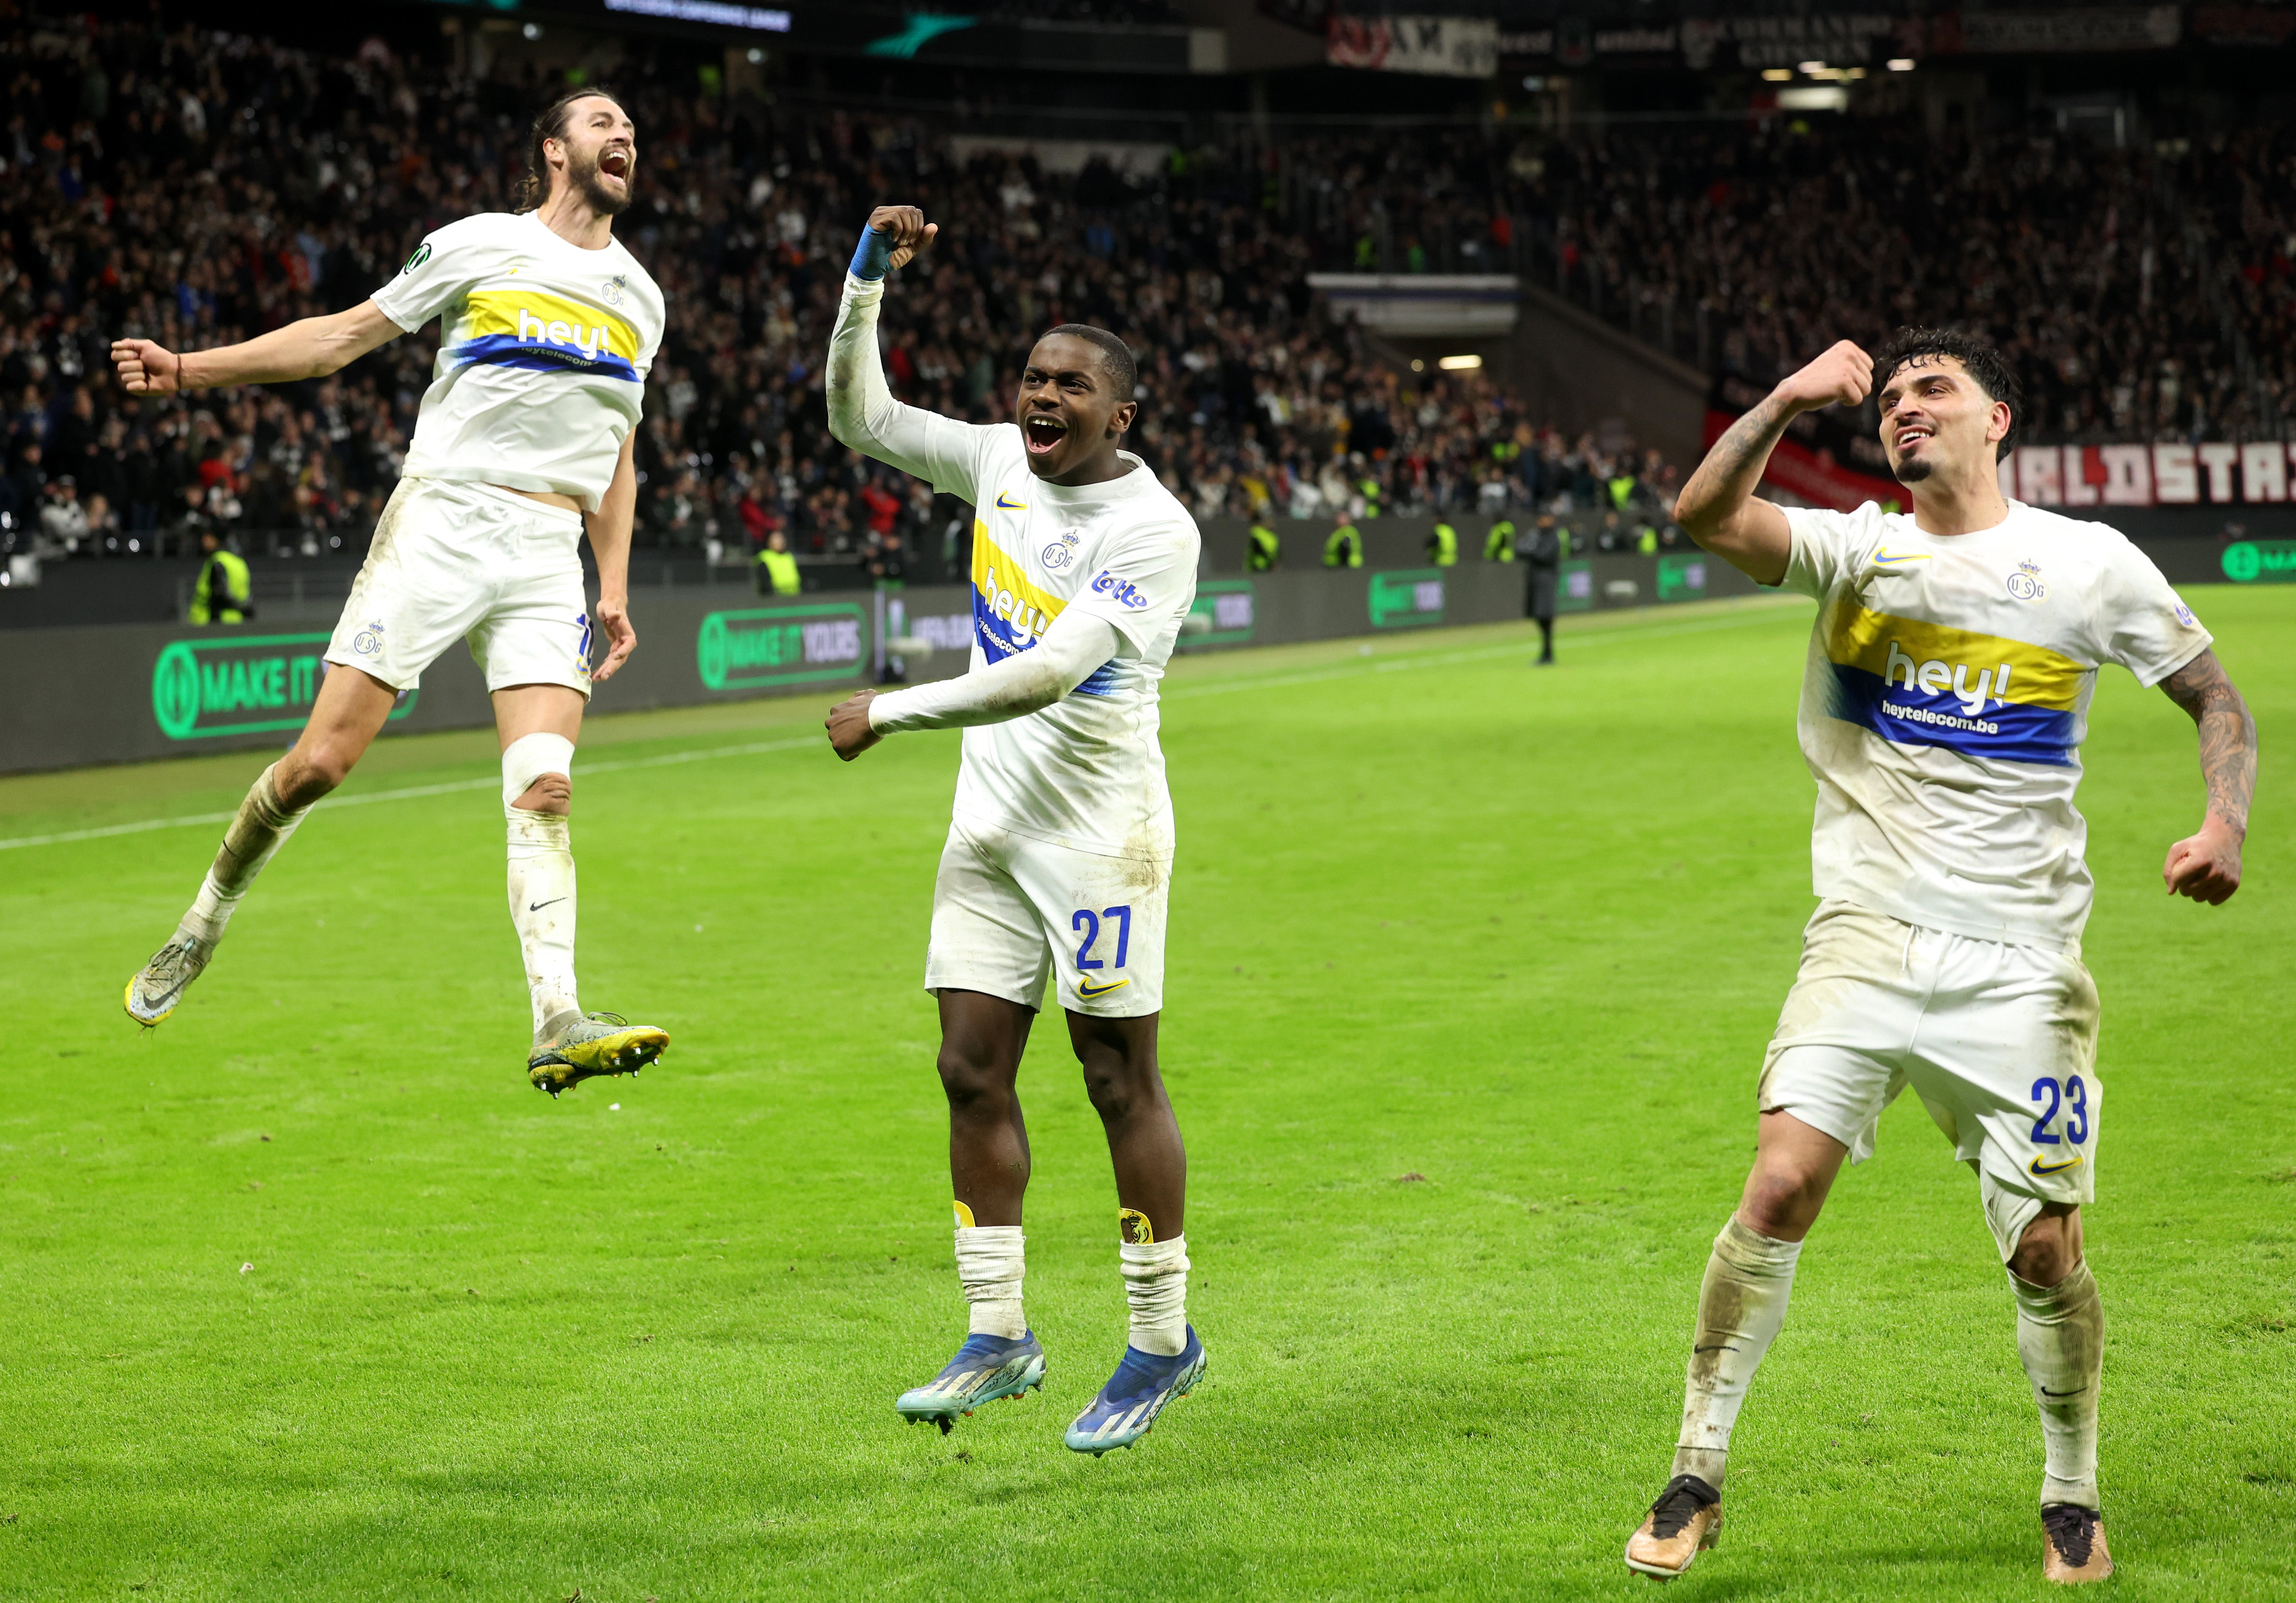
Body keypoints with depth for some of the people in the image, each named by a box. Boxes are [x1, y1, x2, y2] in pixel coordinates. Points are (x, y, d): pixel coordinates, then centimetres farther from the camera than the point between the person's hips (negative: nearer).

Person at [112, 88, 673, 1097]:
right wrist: (187, 371, 0)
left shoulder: (639, 299, 17)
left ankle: (558, 1025, -23)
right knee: (322, 760, -8)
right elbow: (343, 336, 7)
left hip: (548, 558, 3)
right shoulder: (481, 246, 4)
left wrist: (614, 588, 16)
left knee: (545, 788, -14)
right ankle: (207, 920, 17)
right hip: (438, 524, -3)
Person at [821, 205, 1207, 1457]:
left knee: (1119, 1078, -2)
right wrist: (868, 282, -2)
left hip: (1099, 827, -7)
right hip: (992, 821, 7)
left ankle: (1164, 1342, 10)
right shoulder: (999, 463, 5)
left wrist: (890, 712, -20)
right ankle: (997, 1338, 13)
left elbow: (1051, 673, -23)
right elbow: (859, 417, 12)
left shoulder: (1152, 529, -16)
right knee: (973, 1070, 5)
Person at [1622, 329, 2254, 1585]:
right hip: (1867, 938, 1)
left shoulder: (2090, 566, 1)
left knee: (2045, 1253, -1)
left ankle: (2072, 1498, 23)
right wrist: (1784, 406, -28)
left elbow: (2215, 698, 10)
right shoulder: (1855, 551, 3)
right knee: (1780, 1189, -14)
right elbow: (1704, 517, -13)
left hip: (2018, 962, -1)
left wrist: (2224, 825, -7)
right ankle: (1697, 1479, -2)